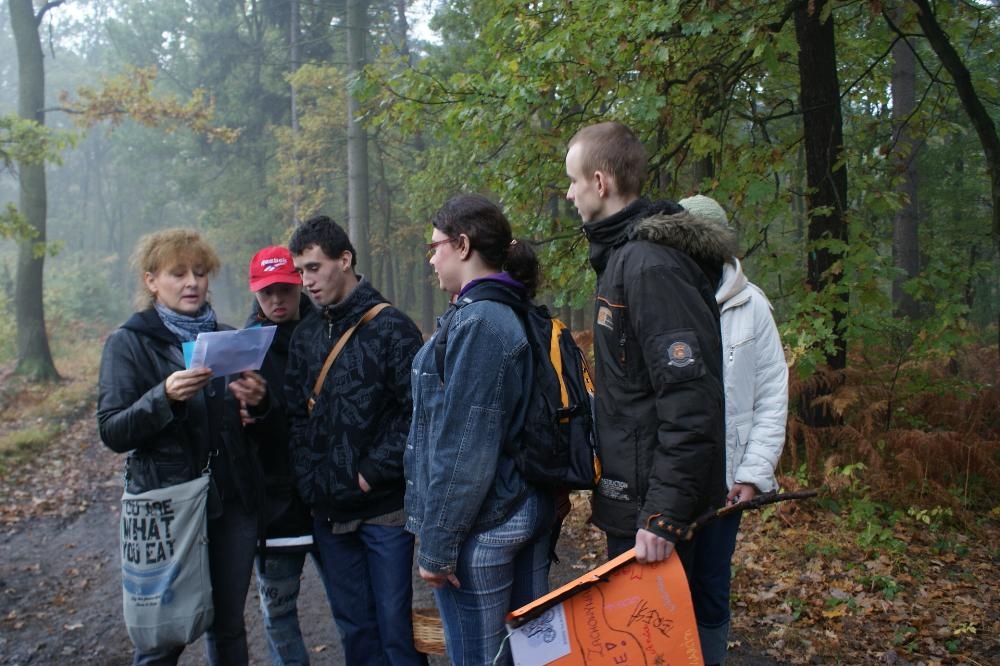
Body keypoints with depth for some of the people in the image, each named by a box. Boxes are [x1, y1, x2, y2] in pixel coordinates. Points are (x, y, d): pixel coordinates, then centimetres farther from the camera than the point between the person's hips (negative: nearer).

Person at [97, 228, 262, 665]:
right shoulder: (128, 343, -1)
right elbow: (112, 432, -9)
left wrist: (256, 400, -7)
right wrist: (164, 396, -26)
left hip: (232, 502, 4)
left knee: (228, 626, 12)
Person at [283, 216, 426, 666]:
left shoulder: (391, 328, -9)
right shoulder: (306, 334, 8)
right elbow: (296, 414, 10)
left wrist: (374, 471, -15)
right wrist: (308, 478, -1)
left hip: (384, 508, -5)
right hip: (327, 510, 5)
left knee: (394, 624, 5)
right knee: (353, 626, 16)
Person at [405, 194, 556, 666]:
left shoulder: (475, 322, -18)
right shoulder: (519, 315, 10)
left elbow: (463, 445, -20)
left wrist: (437, 544, -15)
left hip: (481, 527, -9)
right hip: (527, 512, 9)